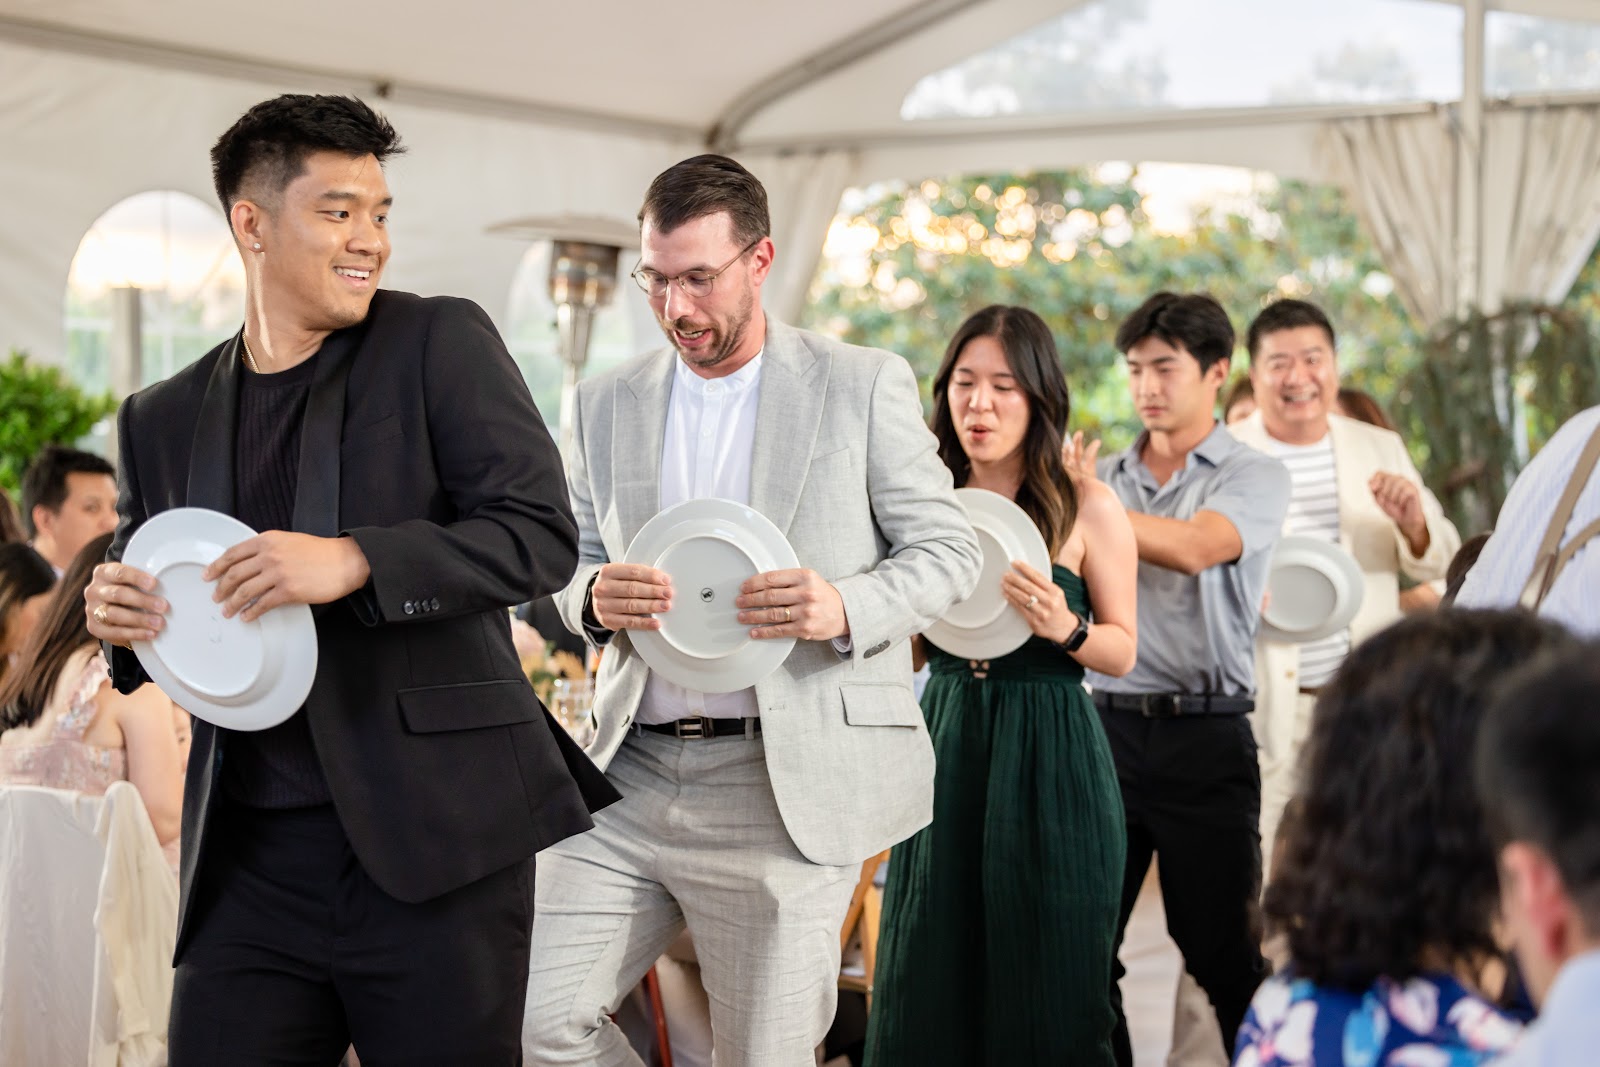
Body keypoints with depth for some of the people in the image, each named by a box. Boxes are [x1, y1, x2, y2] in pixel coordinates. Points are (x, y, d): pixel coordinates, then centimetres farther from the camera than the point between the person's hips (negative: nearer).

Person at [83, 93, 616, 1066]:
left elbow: (543, 535, -8)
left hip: (435, 847, -3)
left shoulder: (442, 344, 1)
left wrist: (355, 560, -20)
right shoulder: (163, 419, 12)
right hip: (249, 861, 3)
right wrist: (122, 620, -4)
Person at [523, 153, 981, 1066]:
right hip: (631, 778, 4)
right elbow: (571, 565, 17)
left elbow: (948, 551, 2)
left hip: (785, 785, -3)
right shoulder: (609, 404, 12)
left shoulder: (866, 386, 1)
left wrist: (846, 608, -19)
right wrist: (595, 598, -8)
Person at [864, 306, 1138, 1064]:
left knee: (1047, 997, 2)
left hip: (1049, 762, -3)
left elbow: (1123, 651, 2)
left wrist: (1063, 628, -17)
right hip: (944, 746, 3)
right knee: (926, 990, 7)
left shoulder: (1088, 509, -1)